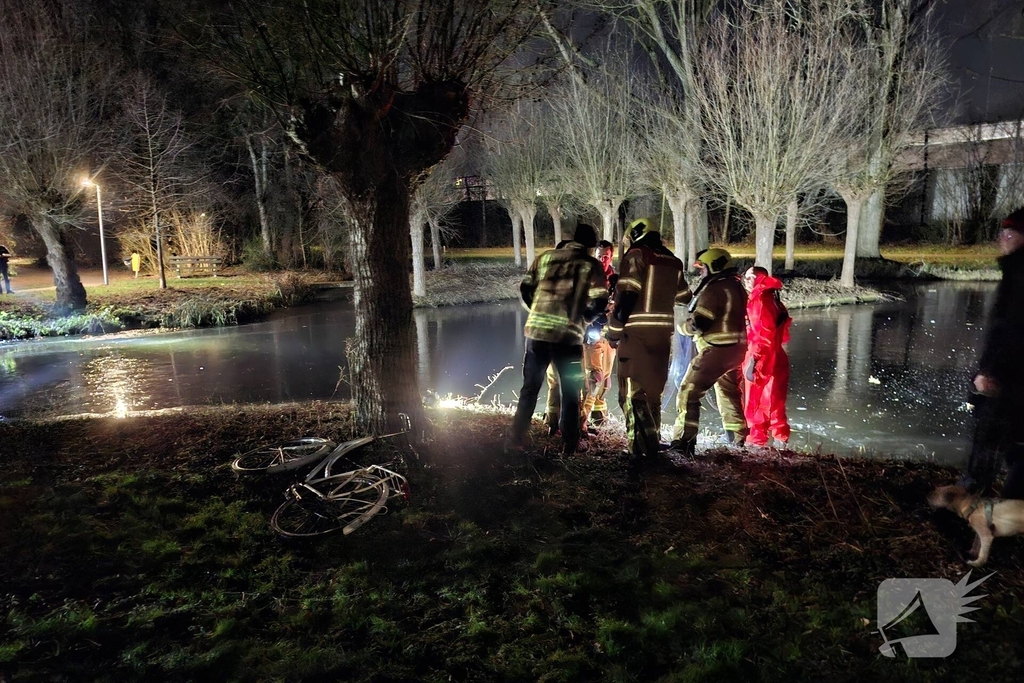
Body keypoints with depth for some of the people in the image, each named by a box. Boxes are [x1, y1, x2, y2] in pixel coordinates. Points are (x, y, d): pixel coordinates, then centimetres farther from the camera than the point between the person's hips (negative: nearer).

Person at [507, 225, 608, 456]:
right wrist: (585, 318, 12)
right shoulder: (592, 265, 1)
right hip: (568, 336, -3)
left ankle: (515, 439, 17)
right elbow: (599, 302, -8)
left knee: (529, 389, 15)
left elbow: (525, 288, 9)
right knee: (570, 394, 12)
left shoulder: (546, 257, 9)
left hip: (537, 331, 3)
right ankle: (569, 445, 16)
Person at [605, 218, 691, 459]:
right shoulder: (674, 262, 14)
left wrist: (613, 331, -9)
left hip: (636, 332, -6)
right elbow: (683, 297, 27)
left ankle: (643, 446, -8)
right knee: (653, 389, 18)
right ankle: (653, 441, 26)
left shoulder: (636, 254, -4)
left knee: (632, 391, -2)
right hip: (663, 332, 6)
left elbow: (626, 295, -13)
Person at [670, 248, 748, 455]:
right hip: (734, 349, 10)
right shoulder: (735, 287, 16)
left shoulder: (715, 289, -14)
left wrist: (684, 326, 2)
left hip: (716, 350, -10)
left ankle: (683, 440, -15)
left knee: (689, 393, -9)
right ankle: (739, 439, 34)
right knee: (729, 395, 23)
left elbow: (697, 323, -18)